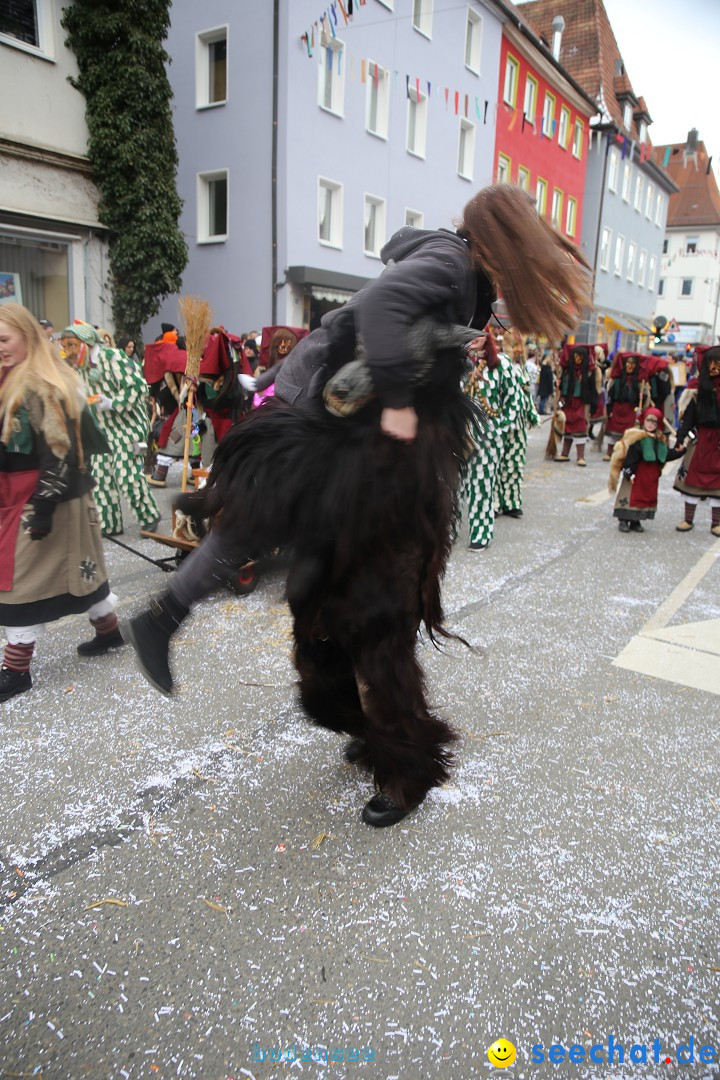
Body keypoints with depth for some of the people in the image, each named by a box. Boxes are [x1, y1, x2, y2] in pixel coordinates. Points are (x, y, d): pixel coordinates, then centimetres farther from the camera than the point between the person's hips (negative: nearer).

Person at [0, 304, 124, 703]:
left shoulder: (44, 386, -18)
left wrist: (44, 505, -23)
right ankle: (109, 629, 32)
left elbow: (59, 453, -22)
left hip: (42, 496, -9)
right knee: (74, 564, 17)